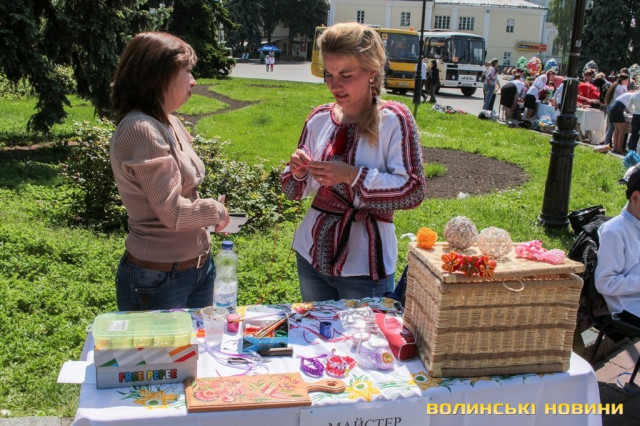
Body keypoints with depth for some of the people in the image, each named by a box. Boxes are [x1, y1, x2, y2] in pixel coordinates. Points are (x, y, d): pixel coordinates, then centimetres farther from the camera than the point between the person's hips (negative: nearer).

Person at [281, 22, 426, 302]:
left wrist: (352, 176, -24)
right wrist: (298, 172, -13)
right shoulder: (319, 119, 3)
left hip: (364, 265, -4)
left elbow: (413, 191, -17)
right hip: (312, 256, 5)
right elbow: (294, 192, 10)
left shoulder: (394, 120, -10)